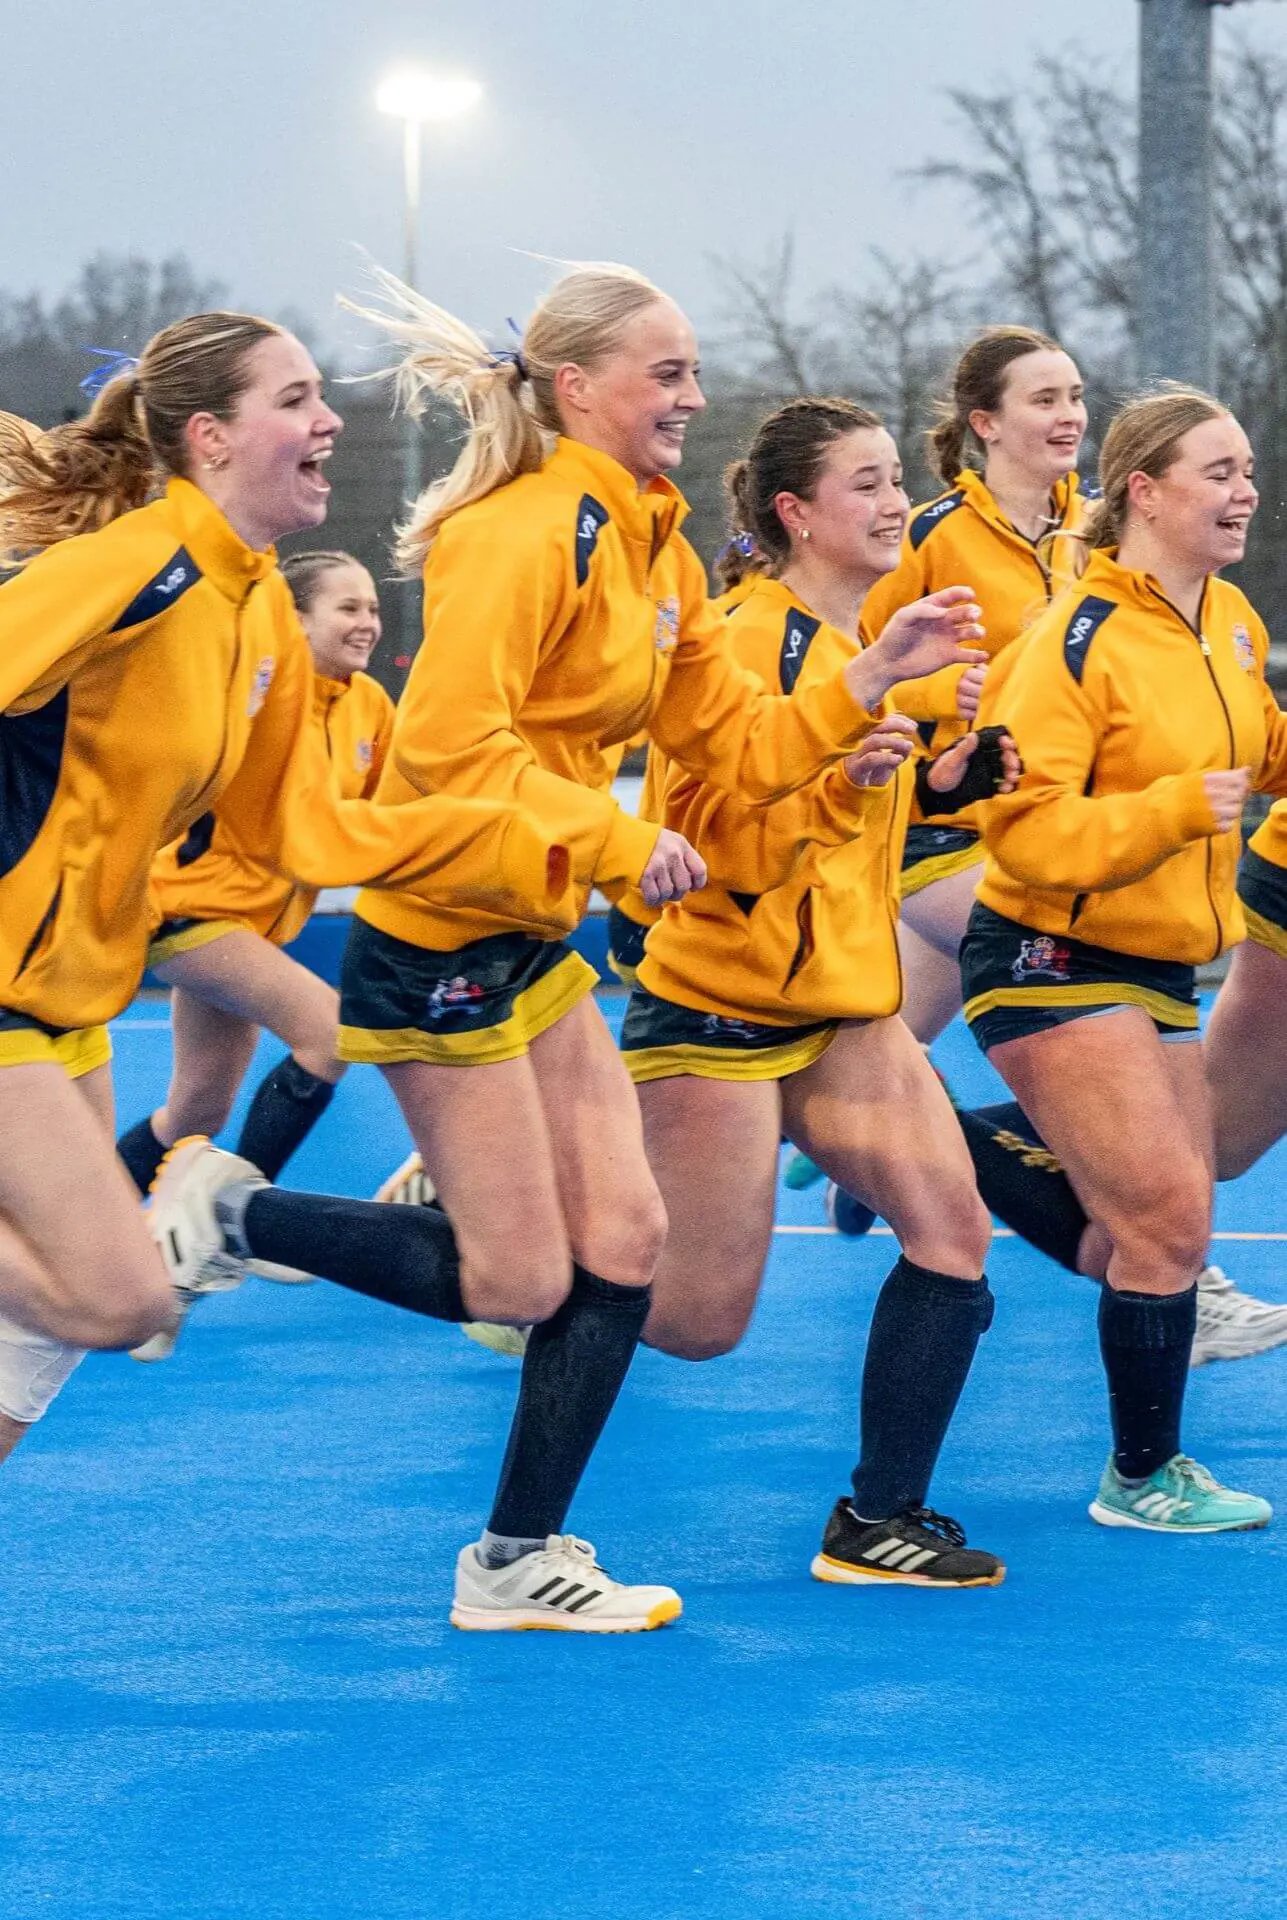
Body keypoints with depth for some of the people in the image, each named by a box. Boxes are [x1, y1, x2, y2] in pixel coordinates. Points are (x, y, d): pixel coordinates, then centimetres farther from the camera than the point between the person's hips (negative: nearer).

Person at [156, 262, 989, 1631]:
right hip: (439, 941, -9)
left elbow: (734, 744, 12)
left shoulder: (653, 550, 11)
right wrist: (612, 840, -26)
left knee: (622, 1240, 5)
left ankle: (519, 1563, 13)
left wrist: (869, 681, -2)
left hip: (535, 942, 9)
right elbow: (449, 746, -25)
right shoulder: (528, 531, -18)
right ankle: (225, 1217, 11)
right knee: (518, 1282, -5)